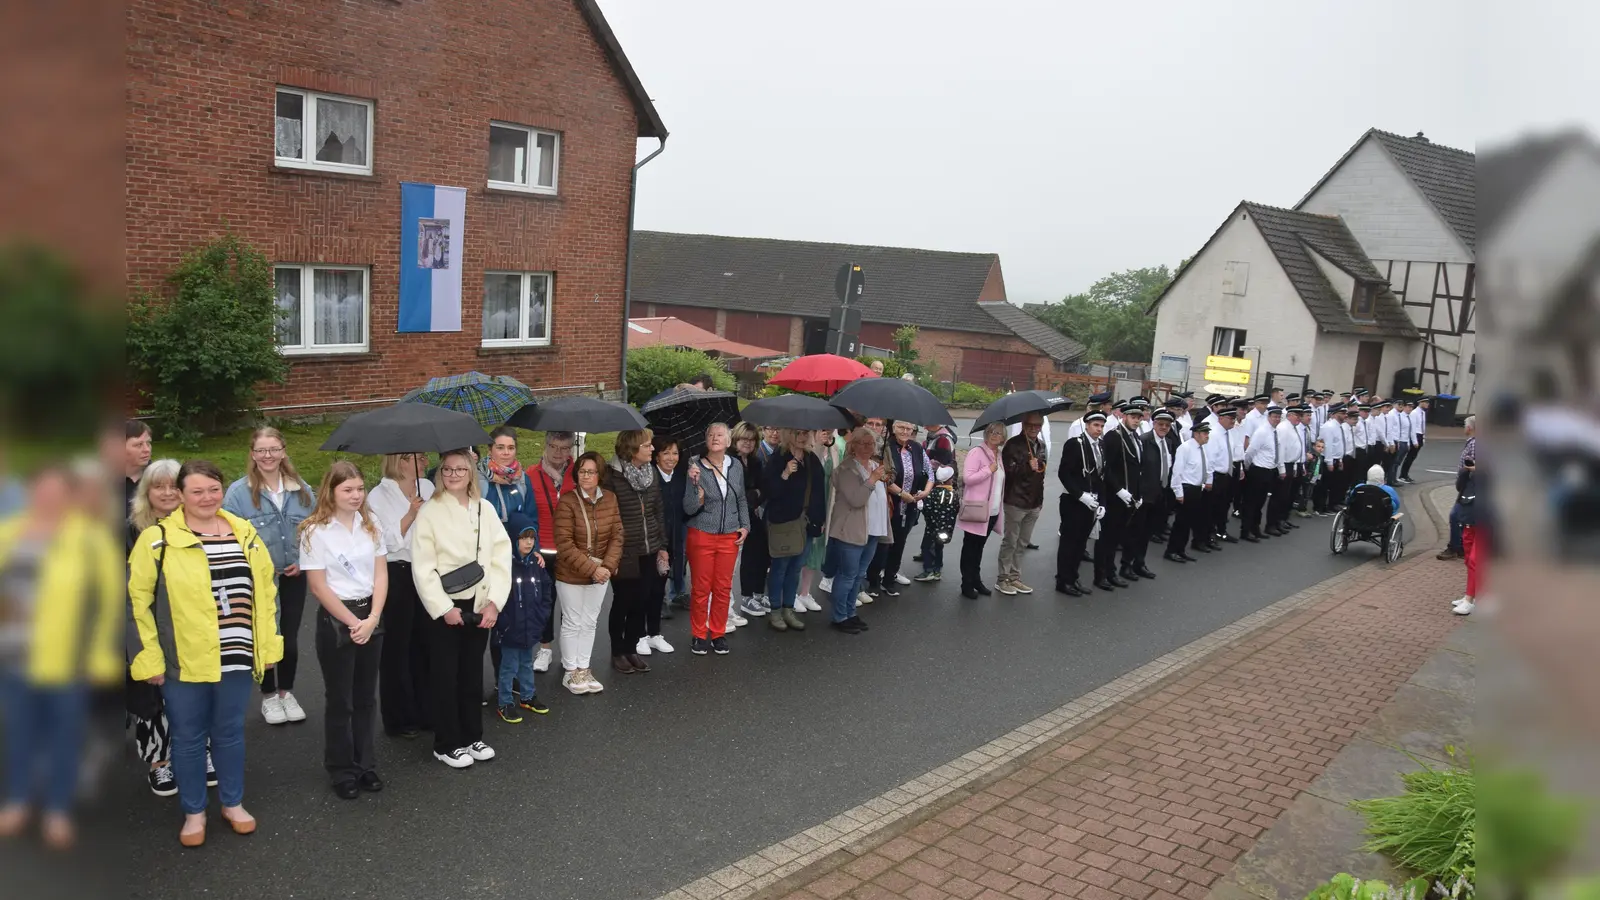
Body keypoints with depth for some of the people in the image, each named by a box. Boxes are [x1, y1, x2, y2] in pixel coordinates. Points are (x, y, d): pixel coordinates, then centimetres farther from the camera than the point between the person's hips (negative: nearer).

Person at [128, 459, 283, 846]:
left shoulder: (245, 532, 5)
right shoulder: (158, 538, -7)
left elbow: (266, 590, 11)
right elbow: (136, 600, -6)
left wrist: (269, 644, 8)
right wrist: (148, 658, -9)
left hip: (236, 657, 3)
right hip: (184, 661, -3)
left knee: (230, 732, 17)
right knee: (188, 737, 12)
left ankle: (233, 803, 33)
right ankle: (193, 812, 28)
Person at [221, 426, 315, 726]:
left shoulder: (301, 489, -3)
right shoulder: (238, 492, -15)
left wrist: (302, 561, -6)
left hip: (293, 574, 3)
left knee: (290, 636, 13)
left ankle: (286, 691, 32)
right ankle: (269, 695, 29)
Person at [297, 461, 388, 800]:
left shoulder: (370, 525, 4)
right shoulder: (315, 531, -10)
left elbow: (381, 574, 3)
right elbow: (318, 586, -11)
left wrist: (372, 618, -9)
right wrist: (353, 622, -12)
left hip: (371, 615, 4)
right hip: (335, 620, -4)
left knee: (366, 696, 13)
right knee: (340, 700, 6)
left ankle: (366, 764, 25)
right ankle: (342, 771, 19)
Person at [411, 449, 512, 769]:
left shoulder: (485, 509, 6)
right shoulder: (430, 512, -7)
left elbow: (501, 556, 1)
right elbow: (422, 567, -11)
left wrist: (494, 601, -8)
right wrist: (443, 608, -15)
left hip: (479, 606, 4)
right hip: (443, 608, -4)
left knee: (473, 673, 13)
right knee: (445, 676, 4)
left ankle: (472, 737, 26)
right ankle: (447, 744, 17)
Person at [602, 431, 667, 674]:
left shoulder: (652, 473, 4)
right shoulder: (612, 475, -14)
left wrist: (663, 546, 11)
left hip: (648, 551, 5)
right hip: (623, 553, -5)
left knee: (641, 602, 10)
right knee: (622, 603, 7)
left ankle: (632, 649, 25)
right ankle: (618, 652, 22)